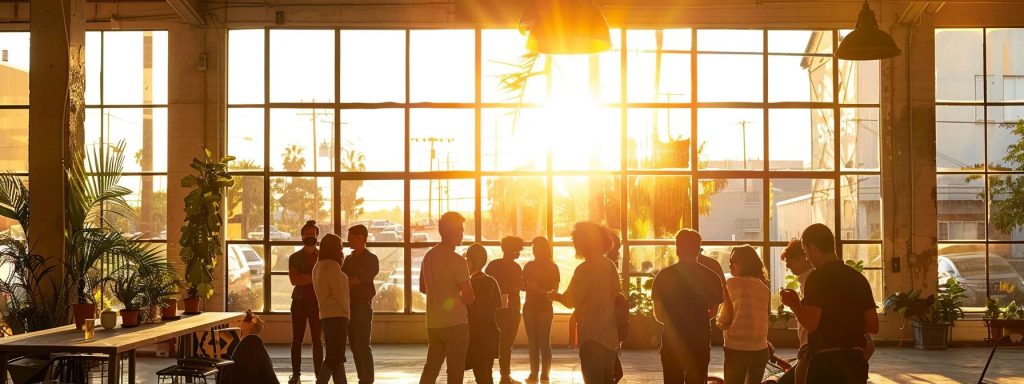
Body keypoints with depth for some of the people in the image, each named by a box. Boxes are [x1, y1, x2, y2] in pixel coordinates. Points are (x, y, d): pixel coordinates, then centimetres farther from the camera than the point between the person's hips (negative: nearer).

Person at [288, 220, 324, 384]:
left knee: (317, 339, -1)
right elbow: (293, 280, -7)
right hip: (299, 301, 0)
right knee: (297, 339, 1)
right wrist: (315, 278, -11)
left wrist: (305, 278, -9)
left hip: (317, 301, 0)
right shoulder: (295, 257, 6)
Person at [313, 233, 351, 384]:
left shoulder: (318, 266, 15)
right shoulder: (332, 265, -13)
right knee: (335, 356, -10)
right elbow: (339, 292, -15)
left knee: (334, 355, 12)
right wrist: (347, 312, -3)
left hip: (326, 314, 10)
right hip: (337, 315, -10)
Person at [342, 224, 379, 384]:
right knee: (354, 345, 7)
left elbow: (358, 280, -13)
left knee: (362, 345, -8)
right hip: (349, 305, 7)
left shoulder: (371, 259, -3)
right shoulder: (349, 259, 18)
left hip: (362, 305, -7)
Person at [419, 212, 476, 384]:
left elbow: (423, 288, 19)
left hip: (433, 323, 7)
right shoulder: (457, 260, -15)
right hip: (455, 323, -7)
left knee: (430, 368, 15)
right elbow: (469, 298, -16)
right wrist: (460, 298, 5)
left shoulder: (428, 256, 7)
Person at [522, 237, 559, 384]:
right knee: (532, 342, 4)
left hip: (545, 308, -4)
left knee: (544, 342, -7)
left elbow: (554, 289, -6)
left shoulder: (552, 267, -1)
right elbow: (523, 286, 9)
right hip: (529, 307, 4)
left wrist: (538, 288, -19)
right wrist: (529, 285, -13)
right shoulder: (529, 266, 11)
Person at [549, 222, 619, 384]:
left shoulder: (585, 269, -15)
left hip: (592, 336, -8)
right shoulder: (610, 266, 8)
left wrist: (556, 296, 4)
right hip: (610, 335, 8)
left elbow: (570, 301, -15)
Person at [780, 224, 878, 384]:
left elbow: (810, 324, -19)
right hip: (856, 360, 7)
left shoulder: (818, 277, -10)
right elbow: (873, 326, 11)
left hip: (825, 361, -7)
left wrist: (793, 303, -2)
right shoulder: (858, 278, 10)